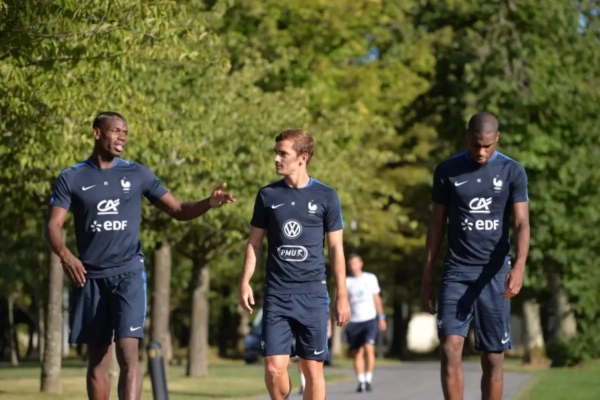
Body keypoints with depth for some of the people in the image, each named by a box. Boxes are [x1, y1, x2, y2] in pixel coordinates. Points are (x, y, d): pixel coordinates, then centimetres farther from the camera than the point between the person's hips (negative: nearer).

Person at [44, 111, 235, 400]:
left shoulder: (137, 174, 5)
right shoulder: (71, 178, 3)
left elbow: (178, 211, 6)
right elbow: (53, 226, -4)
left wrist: (208, 203, -14)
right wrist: (65, 254, -25)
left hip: (128, 273, -1)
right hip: (90, 277, 1)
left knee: (128, 354, -15)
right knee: (97, 359, 10)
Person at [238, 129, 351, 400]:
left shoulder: (326, 197, 1)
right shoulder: (267, 195, 6)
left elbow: (336, 248, 4)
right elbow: (255, 242, 11)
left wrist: (342, 295, 2)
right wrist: (245, 282, 0)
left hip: (313, 295, -1)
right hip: (276, 294, 1)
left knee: (313, 368, 1)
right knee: (274, 366, -7)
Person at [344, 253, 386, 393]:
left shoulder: (370, 278, 9)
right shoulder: (346, 282, 6)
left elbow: (377, 298, 14)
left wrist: (381, 317, 11)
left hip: (370, 319, -1)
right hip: (353, 322, 1)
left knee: (369, 348, -17)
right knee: (357, 353, 2)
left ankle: (369, 379, -11)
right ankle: (361, 381, 9)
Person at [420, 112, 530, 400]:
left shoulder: (512, 171, 0)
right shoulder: (447, 171, 4)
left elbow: (522, 224, -8)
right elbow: (436, 225, 10)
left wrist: (519, 266, -26)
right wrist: (427, 277, 7)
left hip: (494, 273, 0)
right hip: (456, 272, 0)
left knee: (493, 359, 2)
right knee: (450, 349, -13)